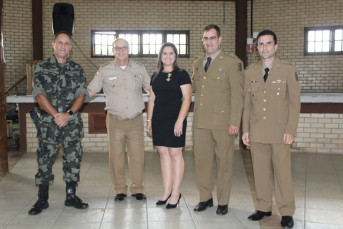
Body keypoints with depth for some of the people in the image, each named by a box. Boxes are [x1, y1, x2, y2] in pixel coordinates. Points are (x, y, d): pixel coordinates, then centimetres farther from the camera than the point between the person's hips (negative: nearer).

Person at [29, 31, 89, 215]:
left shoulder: (77, 69, 9)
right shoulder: (41, 68, 5)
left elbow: (82, 94, 1)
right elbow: (39, 95, -3)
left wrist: (68, 114, -13)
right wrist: (56, 115, -14)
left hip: (72, 121, 2)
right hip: (48, 121, -1)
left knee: (73, 158, 5)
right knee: (45, 159, 1)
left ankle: (71, 196, 18)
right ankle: (42, 199, 13)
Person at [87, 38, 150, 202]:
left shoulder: (139, 69, 8)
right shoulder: (104, 70, 4)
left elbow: (151, 89, 16)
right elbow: (90, 91, 7)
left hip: (136, 120, 1)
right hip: (115, 121, -1)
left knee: (137, 156, 3)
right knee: (116, 156, 4)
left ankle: (137, 189, 18)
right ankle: (120, 190, 19)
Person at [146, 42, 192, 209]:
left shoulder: (181, 75, -2)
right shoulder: (156, 76, 14)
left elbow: (187, 98, -8)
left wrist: (180, 121, -16)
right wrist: (149, 119, 12)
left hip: (175, 120, -5)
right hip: (159, 120, 5)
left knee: (175, 154, -2)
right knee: (163, 153, 8)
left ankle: (175, 193, 8)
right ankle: (167, 191, 18)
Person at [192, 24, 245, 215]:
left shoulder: (232, 63, -3)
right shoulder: (197, 63, 15)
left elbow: (237, 94, -8)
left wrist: (235, 122, -13)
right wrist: (196, 116, 9)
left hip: (223, 122, -5)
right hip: (201, 122, 5)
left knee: (224, 162, 4)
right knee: (202, 160, 8)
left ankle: (223, 202, 17)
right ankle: (206, 198, 24)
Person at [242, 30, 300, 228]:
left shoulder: (289, 70, -1)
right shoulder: (250, 72, 9)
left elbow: (295, 103, -2)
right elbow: (247, 103, 10)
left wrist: (291, 130, -9)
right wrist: (245, 129, 6)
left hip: (280, 131, -3)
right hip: (257, 131, 3)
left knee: (282, 172, 1)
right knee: (260, 171, 8)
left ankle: (287, 212, 14)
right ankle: (264, 208, 22)